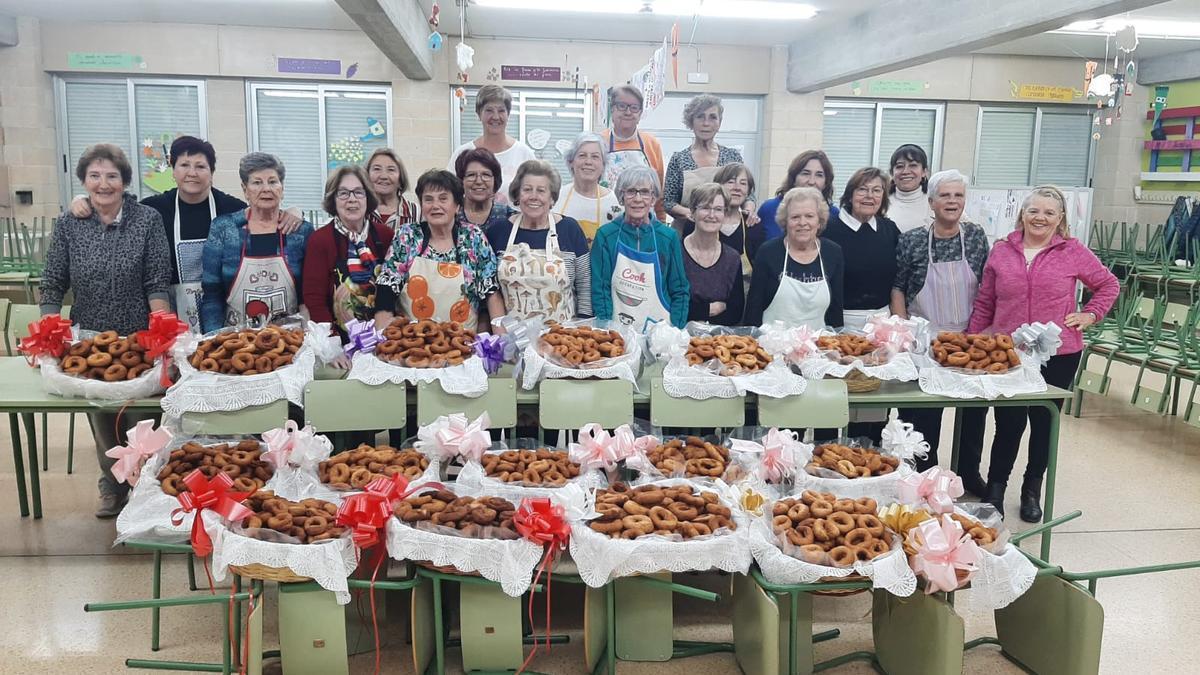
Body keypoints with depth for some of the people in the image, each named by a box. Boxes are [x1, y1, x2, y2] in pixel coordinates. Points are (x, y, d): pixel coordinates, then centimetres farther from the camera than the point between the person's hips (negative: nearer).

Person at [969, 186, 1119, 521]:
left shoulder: (1073, 251, -1)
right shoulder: (1001, 251, 2)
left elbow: (1109, 285, 13)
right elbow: (984, 303, 7)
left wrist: (1089, 315, 1)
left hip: (1058, 355, 0)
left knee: (1044, 422, 13)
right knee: (1008, 424, 1)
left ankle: (1032, 490, 30)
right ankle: (995, 489, 19)